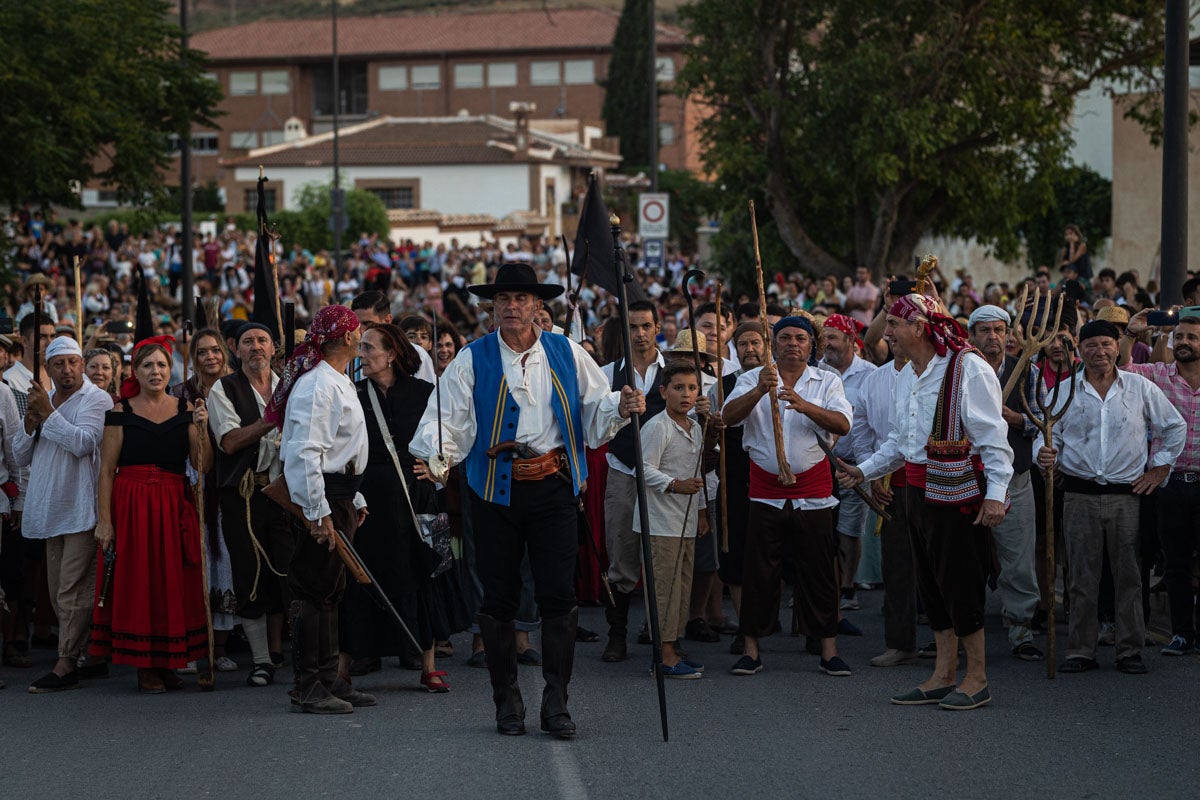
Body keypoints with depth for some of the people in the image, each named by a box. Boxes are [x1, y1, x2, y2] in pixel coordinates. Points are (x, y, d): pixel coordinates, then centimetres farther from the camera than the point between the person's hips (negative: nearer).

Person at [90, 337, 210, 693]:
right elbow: (106, 469, -3)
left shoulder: (186, 410, 7)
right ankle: (145, 667, 5)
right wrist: (104, 519, -10)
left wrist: (201, 429, -13)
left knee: (173, 581, 3)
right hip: (130, 504, -2)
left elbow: (202, 464, 2)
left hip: (174, 507, 2)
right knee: (137, 582, -1)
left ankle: (167, 662, 13)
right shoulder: (121, 412, 0)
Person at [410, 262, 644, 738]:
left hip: (553, 487, 1)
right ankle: (507, 702, 15)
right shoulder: (473, 360, 2)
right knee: (499, 599, 5)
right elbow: (448, 420, -6)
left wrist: (621, 408, -12)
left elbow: (595, 412, 9)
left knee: (558, 594, -3)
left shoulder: (566, 354, 8)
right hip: (496, 490, -1)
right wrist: (435, 455, -26)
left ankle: (556, 702, 2)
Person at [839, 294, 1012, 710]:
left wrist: (995, 492, -21)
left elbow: (993, 437, -14)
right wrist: (865, 470, 16)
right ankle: (943, 675, 19)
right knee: (931, 582, 11)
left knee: (960, 581, -5)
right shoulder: (905, 376, 14)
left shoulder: (967, 368, -12)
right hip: (917, 488, 9)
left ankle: (976, 679, 5)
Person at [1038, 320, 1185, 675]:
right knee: (1082, 578, 0)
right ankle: (1081, 651, 6)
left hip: (1127, 494, 0)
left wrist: (1159, 467, 9)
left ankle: (1130, 651, 9)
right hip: (1080, 495, 0)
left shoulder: (1140, 388, 6)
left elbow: (1175, 426, 14)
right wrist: (1045, 455, -14)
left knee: (1129, 576, 1)